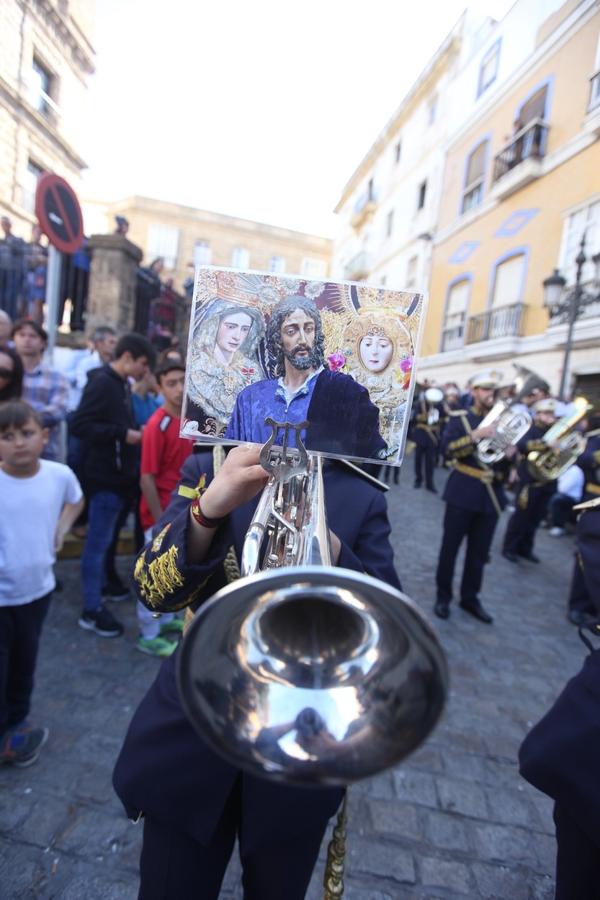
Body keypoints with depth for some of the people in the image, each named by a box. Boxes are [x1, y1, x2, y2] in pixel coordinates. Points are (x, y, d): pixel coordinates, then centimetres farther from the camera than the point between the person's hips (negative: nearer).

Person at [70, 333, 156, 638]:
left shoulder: (121, 384, 12)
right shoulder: (102, 383, -15)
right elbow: (79, 425, -22)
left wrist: (133, 433, 2)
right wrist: (123, 434, -22)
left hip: (118, 476, 9)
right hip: (105, 477, -9)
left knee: (103, 540, 19)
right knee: (98, 542, 1)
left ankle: (95, 594, 33)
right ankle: (91, 610, 14)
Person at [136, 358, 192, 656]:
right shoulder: (157, 425, -20)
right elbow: (147, 479, -20)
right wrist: (160, 521, -19)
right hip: (161, 513, -8)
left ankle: (166, 619, 41)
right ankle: (148, 635, 24)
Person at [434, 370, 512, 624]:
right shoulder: (460, 418, -1)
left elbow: (507, 462, 15)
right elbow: (447, 449, -16)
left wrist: (510, 455, -8)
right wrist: (475, 435, -26)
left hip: (492, 494, 4)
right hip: (464, 492, -4)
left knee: (479, 551, 10)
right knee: (450, 546, 5)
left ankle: (470, 598, 25)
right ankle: (443, 596, 19)